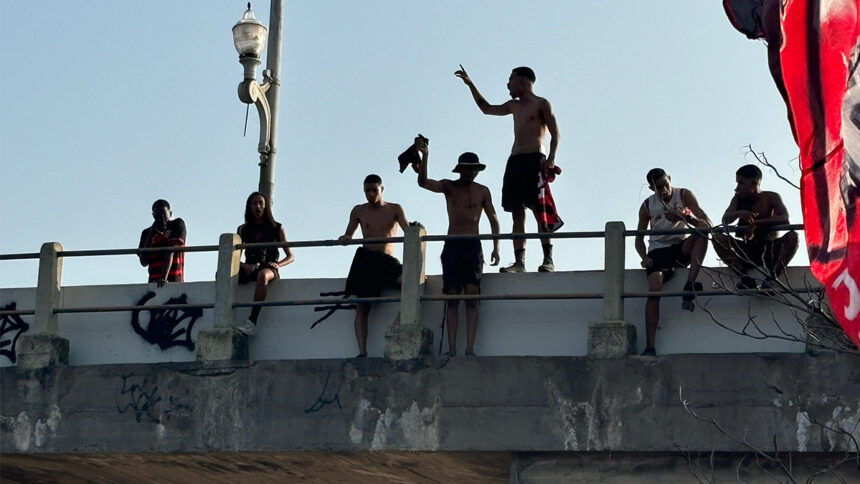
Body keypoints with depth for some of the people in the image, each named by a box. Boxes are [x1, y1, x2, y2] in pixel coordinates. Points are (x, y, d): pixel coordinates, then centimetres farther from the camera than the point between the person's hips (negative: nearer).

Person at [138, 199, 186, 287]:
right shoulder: (147, 233, 15)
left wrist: (164, 278, -20)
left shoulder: (177, 225, 4)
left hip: (173, 280, -3)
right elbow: (144, 262, 6)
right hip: (154, 281, 3)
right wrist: (151, 235, -1)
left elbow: (170, 251, -9)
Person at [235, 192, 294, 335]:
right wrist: (244, 266, -9)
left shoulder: (276, 228, 13)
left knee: (262, 275, -42)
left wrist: (277, 265, -10)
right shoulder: (243, 230, 18)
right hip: (249, 270, 3)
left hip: (269, 269, -3)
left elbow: (291, 257, 11)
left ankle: (252, 321, -50)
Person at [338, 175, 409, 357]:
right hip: (366, 259, 1)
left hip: (387, 260, -1)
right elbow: (347, 236, 15)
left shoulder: (394, 210, 9)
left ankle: (397, 326, -23)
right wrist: (344, 239, -10)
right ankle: (362, 352, -11)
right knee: (362, 307, -7)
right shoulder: (359, 211, 12)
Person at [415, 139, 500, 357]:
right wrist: (424, 158, -24)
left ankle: (470, 348, -13)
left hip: (473, 246, 0)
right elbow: (423, 182, -10)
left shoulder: (482, 191, 8)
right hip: (452, 245, 0)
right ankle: (452, 349, -8)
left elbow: (493, 220, 11)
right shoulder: (448, 187, 6)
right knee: (452, 296, -4)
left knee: (472, 295, -9)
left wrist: (496, 247, 1)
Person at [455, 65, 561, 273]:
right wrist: (470, 84, 35)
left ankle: (548, 259, -19)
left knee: (539, 210, -15)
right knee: (517, 213, -1)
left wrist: (551, 159, -19)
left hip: (534, 160, -7)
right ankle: (519, 261, -5)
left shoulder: (541, 104, 4)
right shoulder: (514, 106, 23)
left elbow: (555, 134, -4)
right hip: (515, 161, 7)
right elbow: (486, 108, 38)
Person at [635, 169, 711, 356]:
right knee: (654, 289, -26)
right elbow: (639, 238, 11)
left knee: (702, 229, -30)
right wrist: (644, 257, -10)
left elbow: (708, 223, -8)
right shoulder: (647, 206, 4)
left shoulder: (684, 195, 0)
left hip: (682, 247, 0)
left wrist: (689, 218, -29)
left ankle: (689, 284, -38)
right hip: (658, 249, 0)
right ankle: (650, 346, -30)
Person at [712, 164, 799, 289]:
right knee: (718, 237, -20)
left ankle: (772, 277, -36)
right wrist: (738, 213, -34)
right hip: (747, 253, 2)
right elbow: (725, 220, -11)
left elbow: (784, 220, -20)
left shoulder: (771, 198, -2)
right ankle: (745, 277, -35)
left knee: (792, 236, -28)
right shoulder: (738, 199, 6)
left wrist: (756, 223, -30)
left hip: (770, 251, -2)